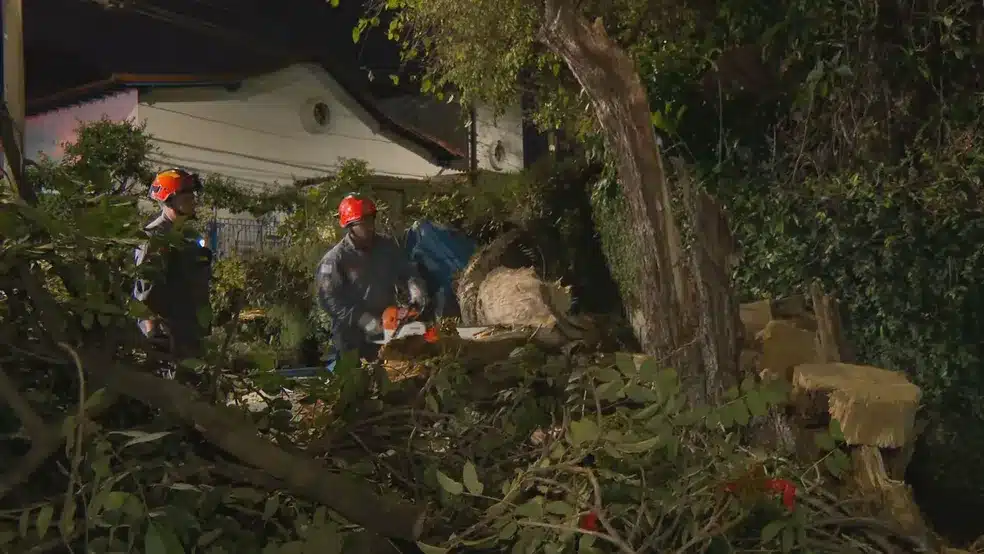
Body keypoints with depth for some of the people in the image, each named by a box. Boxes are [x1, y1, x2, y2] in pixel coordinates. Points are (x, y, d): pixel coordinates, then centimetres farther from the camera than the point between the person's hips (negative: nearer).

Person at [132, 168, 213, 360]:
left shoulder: (190, 235, 16)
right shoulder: (154, 236, -12)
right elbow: (145, 288, -19)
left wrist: (203, 323, 20)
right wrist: (152, 329, -23)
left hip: (192, 328, 9)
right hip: (166, 330, -9)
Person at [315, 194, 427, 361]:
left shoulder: (387, 245, 1)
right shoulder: (335, 259, -15)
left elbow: (406, 271, 8)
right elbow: (329, 298, -19)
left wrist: (415, 288, -15)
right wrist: (362, 319, -25)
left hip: (386, 328, 5)